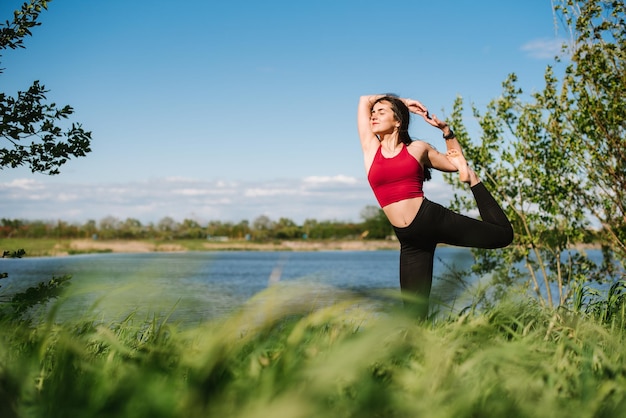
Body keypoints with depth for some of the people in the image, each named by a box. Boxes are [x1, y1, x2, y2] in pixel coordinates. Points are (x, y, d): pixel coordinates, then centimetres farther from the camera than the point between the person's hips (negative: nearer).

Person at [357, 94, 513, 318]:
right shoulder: (371, 148, 10)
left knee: (503, 234, 3)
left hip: (435, 219, -1)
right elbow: (364, 99, 18)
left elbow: (457, 163, 23)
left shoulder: (418, 148, 8)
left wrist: (445, 129, 13)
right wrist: (404, 102, 21)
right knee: (414, 309, 0)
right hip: (410, 239, 1)